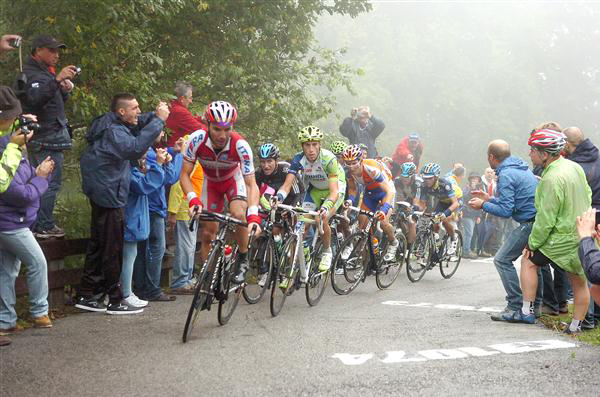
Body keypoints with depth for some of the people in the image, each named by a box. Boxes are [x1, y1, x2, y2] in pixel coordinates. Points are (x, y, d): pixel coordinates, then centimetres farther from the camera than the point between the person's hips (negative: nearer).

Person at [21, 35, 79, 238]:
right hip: (45, 138, -9)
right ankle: (43, 227, -3)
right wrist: (57, 79, -35)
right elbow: (35, 98, -29)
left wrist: (65, 89, 2)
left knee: (48, 181, 12)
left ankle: (42, 223, 18)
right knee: (50, 183, -8)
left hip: (53, 135, 9)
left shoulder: (47, 70, 18)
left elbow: (58, 101, 23)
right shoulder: (30, 73, -11)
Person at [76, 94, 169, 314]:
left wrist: (155, 115, -2)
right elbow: (134, 148, -37)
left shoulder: (117, 125, 10)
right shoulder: (112, 131, -20)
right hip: (109, 196, -10)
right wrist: (158, 120, -33)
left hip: (102, 194, 10)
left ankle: (86, 295, 19)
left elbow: (138, 124, 21)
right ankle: (115, 300, 4)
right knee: (113, 249, -3)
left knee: (98, 245, 14)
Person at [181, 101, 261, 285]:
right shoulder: (197, 139, -32)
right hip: (211, 183, 2)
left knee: (239, 214, -30)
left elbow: (251, 184, -32)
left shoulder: (240, 145, -35)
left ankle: (243, 259, -7)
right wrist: (193, 201, -37)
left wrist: (253, 216, -44)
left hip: (235, 180, -2)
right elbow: (185, 175, -22)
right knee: (207, 233, -2)